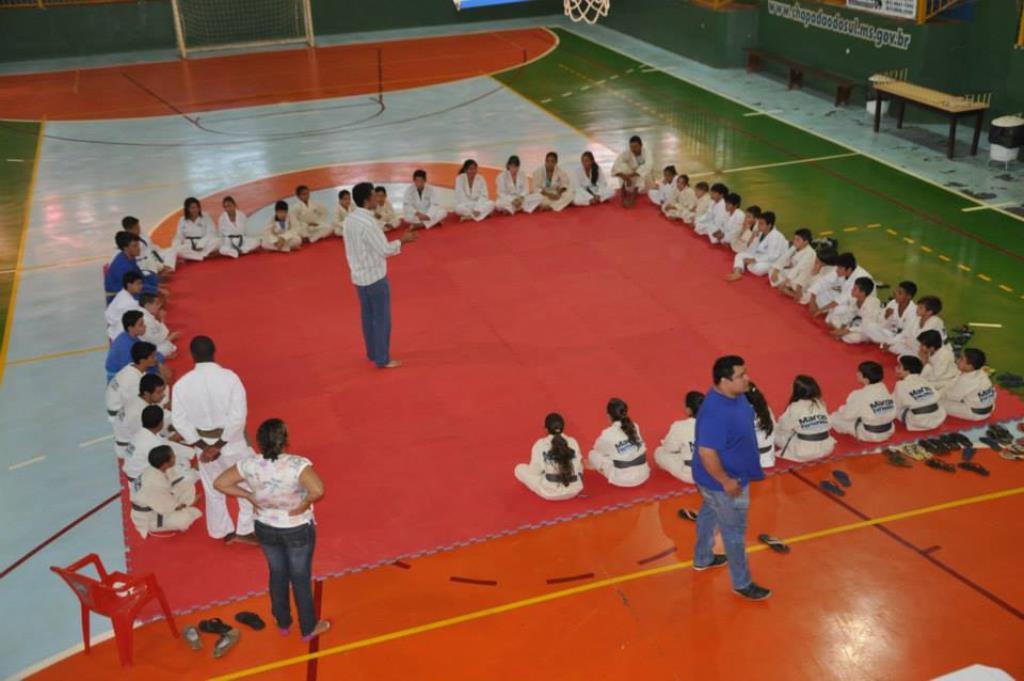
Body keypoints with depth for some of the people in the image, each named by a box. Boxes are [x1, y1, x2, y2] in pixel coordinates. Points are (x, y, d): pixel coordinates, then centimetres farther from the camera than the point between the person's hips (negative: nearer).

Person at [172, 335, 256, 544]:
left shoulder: (182, 384, -10)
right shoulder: (230, 377, -18)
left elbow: (179, 420, -9)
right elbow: (238, 416, -21)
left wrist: (202, 446, -7)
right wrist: (220, 445, -14)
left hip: (203, 444, 3)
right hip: (231, 442, -3)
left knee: (213, 491, 21)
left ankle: (224, 532, 36)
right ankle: (246, 530, 22)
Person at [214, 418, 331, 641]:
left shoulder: (250, 465, -19)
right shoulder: (298, 464, -31)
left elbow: (220, 483, -10)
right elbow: (318, 490, -45)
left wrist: (249, 496, -4)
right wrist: (304, 504, -25)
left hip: (265, 529, 4)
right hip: (298, 530, -3)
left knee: (277, 574, 26)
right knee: (301, 578, 18)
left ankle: (283, 623, 46)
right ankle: (308, 628, 37)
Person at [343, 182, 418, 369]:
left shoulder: (350, 219, 1)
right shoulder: (367, 223, -25)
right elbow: (385, 250, -20)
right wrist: (402, 240, -6)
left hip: (359, 275, 8)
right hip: (375, 276, -8)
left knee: (368, 316, 19)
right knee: (382, 318, 4)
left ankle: (373, 353, 31)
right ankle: (382, 359, 12)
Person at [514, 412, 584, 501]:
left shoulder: (540, 444, -9)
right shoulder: (573, 442, 0)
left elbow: (535, 470, -6)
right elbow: (578, 467, 7)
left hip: (549, 492, -3)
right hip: (574, 490, 3)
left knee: (519, 469, 15)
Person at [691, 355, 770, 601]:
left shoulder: (734, 395, -6)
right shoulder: (716, 413, -37)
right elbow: (707, 452, -34)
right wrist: (726, 481, -24)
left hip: (722, 477, 9)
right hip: (722, 482, -9)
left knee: (709, 514, 28)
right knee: (734, 531, 9)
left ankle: (702, 559, 52)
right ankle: (742, 583, 30)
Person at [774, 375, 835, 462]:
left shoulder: (794, 407, -14)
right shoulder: (821, 404, 3)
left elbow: (784, 426, -3)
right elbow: (828, 425, 7)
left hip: (804, 453, -6)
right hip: (826, 448, 6)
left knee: (776, 432, 9)